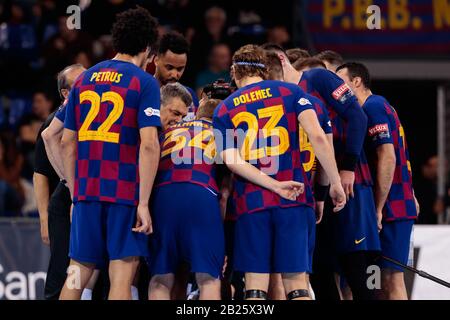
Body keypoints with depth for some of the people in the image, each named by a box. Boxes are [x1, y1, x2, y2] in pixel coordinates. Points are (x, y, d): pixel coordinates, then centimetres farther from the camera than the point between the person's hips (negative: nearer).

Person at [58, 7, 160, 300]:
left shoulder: (84, 80, 12)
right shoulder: (144, 82, -4)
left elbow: (67, 143, 13)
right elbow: (148, 144, -14)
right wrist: (144, 203, -14)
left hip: (86, 191, 5)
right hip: (125, 192, -5)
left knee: (77, 275, 10)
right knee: (122, 276, -5)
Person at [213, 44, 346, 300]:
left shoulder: (224, 110, 11)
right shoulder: (290, 92, 8)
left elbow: (232, 161, -5)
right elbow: (318, 137, -5)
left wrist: (274, 185, -10)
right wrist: (336, 183, -2)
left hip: (251, 202, 0)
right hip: (295, 202, 0)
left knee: (256, 285, 0)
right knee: (296, 281, 0)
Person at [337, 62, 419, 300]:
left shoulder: (374, 107, -10)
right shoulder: (379, 107, 20)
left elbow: (388, 158, -19)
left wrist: (379, 209, -19)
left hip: (390, 208, -10)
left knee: (391, 280, -10)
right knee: (389, 280, 9)